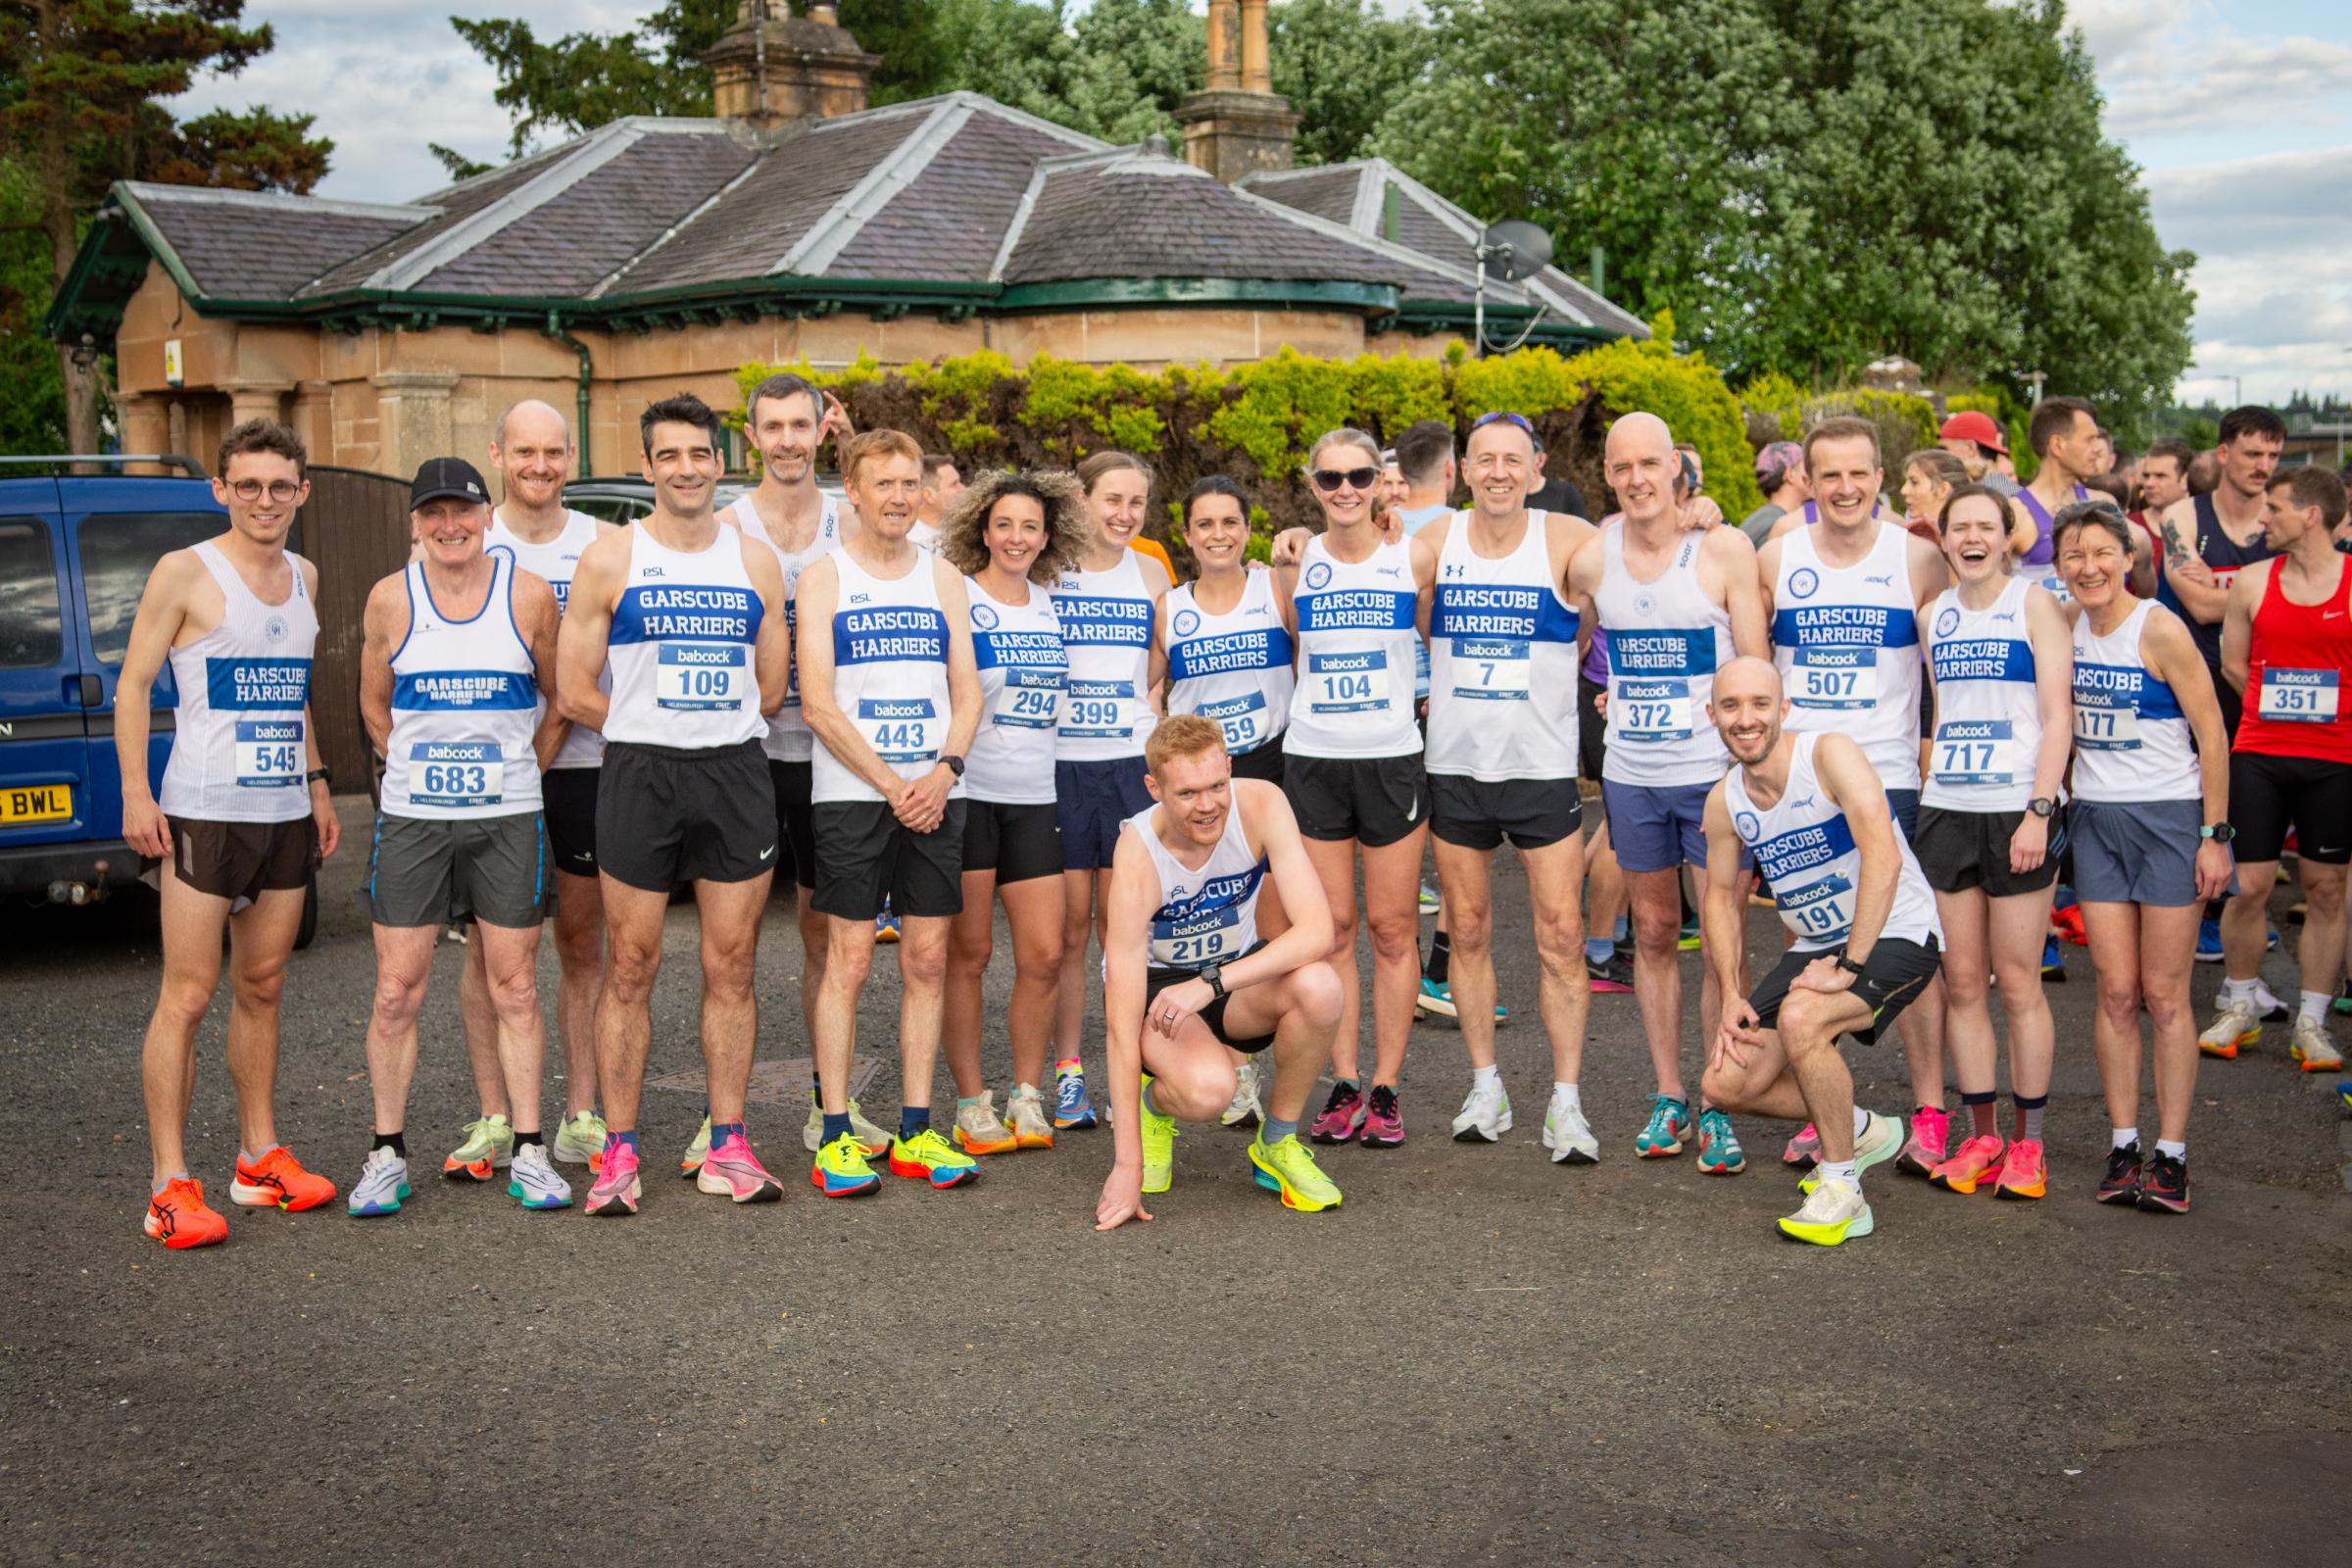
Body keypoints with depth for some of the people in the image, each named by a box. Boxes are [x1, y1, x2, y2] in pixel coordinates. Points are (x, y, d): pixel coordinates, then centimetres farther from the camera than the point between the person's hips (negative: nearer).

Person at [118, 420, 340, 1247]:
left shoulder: (303, 577, 13)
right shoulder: (185, 573, -6)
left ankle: (260, 1159, 21)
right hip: (202, 812, -6)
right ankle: (171, 1186, -3)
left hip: (285, 814, 6)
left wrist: (317, 784, 19)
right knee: (187, 996, -6)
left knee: (262, 988, 12)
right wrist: (136, 794, -14)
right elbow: (132, 685, -6)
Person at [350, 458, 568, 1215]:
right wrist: (421, 771, 8)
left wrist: (519, 775, 5)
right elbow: (374, 707, 12)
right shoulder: (390, 599, 1)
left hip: (508, 818, -1)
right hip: (410, 818, 1)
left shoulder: (529, 595, -1)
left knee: (515, 988, 4)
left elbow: (561, 700, 8)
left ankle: (527, 1151, 13)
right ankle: (387, 1153, 14)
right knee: (396, 993, 1)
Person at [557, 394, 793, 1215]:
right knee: (630, 968, 1)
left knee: (731, 968, 5)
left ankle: (727, 1146, 14)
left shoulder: (756, 561, 9)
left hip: (737, 773, 2)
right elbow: (575, 692, -1)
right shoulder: (609, 560, 1)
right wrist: (652, 729, 4)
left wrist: (707, 724, 7)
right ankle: (619, 1151, 10)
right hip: (639, 775, -2)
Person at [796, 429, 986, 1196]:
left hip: (934, 794, 4)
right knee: (847, 961, -3)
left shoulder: (944, 578, 13)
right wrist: (891, 784, -12)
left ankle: (915, 1133, 11)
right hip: (851, 795, -4)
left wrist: (944, 772, -8)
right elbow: (818, 704, -6)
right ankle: (836, 1138, 3)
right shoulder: (824, 577, 1)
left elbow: (967, 693, 10)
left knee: (927, 962, 4)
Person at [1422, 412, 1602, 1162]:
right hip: (1454, 765, 2)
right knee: (1468, 932, 9)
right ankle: (1486, 1086, 22)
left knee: (1561, 935, -4)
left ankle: (1567, 1101, 5)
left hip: (1544, 765, -2)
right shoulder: (1432, 542, 1)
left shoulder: (1568, 541, -5)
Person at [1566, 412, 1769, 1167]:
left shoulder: (1724, 548, -7)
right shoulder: (1591, 557, 1)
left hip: (1714, 771, -3)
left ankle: (1720, 1106, 8)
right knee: (1654, 933, 11)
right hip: (1629, 774, 3)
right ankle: (1668, 1095, 21)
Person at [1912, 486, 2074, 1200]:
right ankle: (1980, 1135, 14)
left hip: (2017, 813, -4)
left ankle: (2028, 1141, 9)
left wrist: (2040, 810, -15)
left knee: (2017, 982, -1)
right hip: (1946, 813, 5)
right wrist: (1922, 799, 10)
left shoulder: (2034, 604, -1)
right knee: (1962, 982, 5)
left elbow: (2057, 714, -7)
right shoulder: (1933, 615, 12)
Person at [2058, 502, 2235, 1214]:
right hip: (2096, 818, 4)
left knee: (2164, 995, -1)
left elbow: (2212, 733, -9)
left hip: (2169, 817, -4)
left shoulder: (2159, 630, -12)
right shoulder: (2062, 629, 2)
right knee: (2116, 993, 4)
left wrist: (2215, 834, -11)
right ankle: (2122, 1147, 11)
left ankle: (2171, 1155, 6)